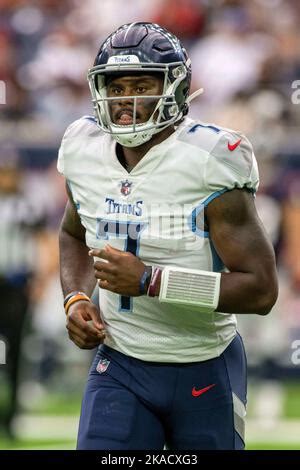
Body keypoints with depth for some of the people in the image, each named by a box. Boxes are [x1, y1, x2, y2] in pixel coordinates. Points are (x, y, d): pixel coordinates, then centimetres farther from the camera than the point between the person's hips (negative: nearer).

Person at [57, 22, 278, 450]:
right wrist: (76, 298, 2)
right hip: (119, 367, 3)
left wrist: (149, 280, -27)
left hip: (205, 373, -3)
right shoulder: (86, 153, -1)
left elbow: (261, 289, -21)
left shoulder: (209, 162, -18)